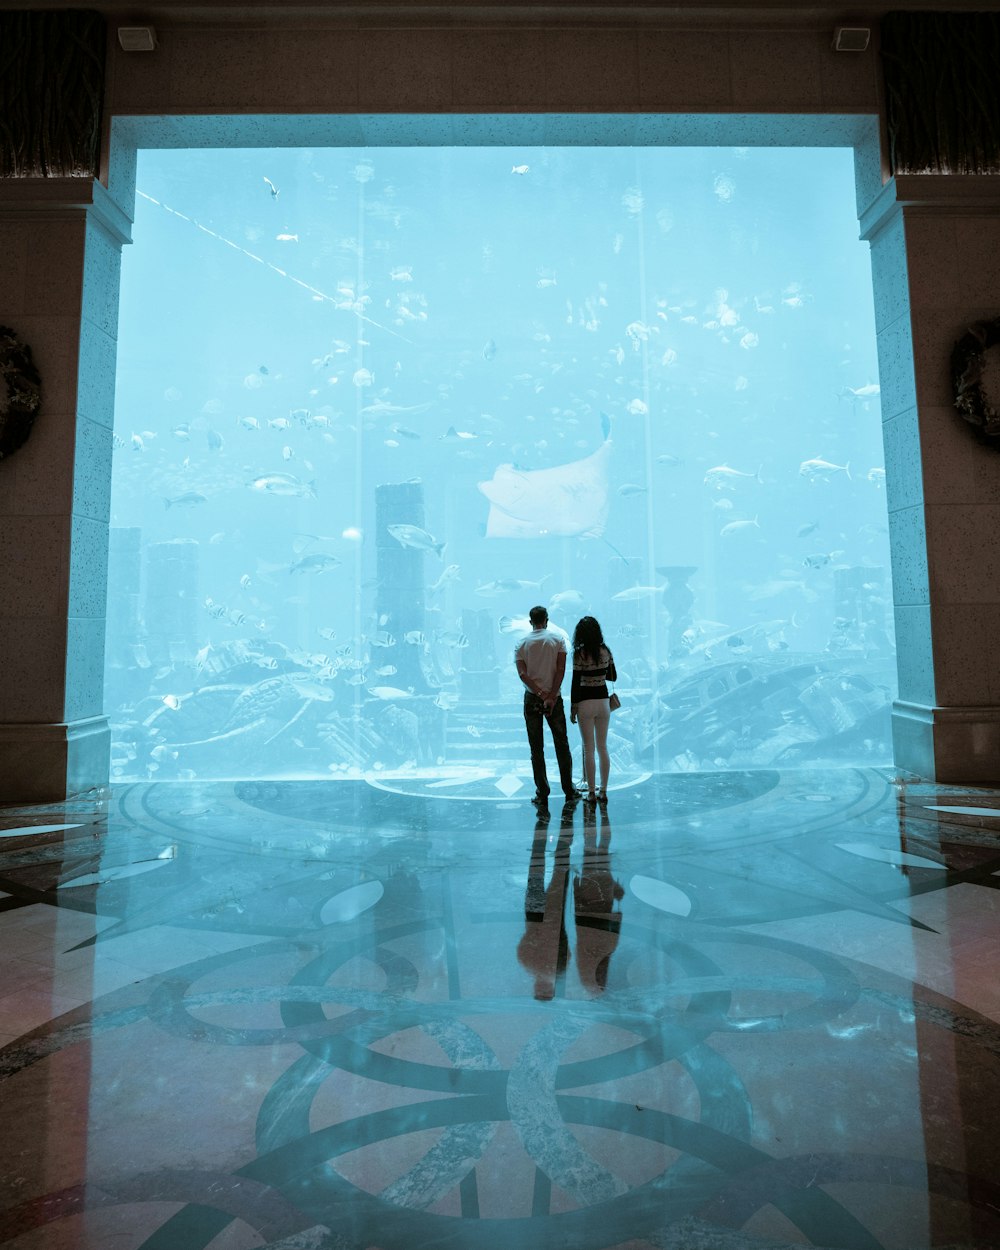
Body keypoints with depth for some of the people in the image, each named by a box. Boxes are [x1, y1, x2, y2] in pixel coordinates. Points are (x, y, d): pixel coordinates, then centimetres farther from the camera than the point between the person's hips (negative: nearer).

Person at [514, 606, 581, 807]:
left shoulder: (522, 644, 2)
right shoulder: (558, 637, 0)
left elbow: (522, 674, -10)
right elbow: (561, 670, -9)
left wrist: (541, 695, -13)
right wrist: (551, 696, -11)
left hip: (532, 699, 0)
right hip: (555, 698, 0)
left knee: (536, 748, 5)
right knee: (562, 744, 12)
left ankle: (542, 795, 7)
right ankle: (569, 790, 18)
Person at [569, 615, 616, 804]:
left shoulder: (579, 654, -12)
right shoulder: (606, 652, 0)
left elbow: (575, 683, -11)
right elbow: (613, 677, 10)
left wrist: (572, 709, -3)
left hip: (585, 703, -4)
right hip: (603, 701, 4)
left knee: (588, 749, 4)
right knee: (603, 747, 13)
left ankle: (591, 793, 9)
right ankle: (603, 791, 18)